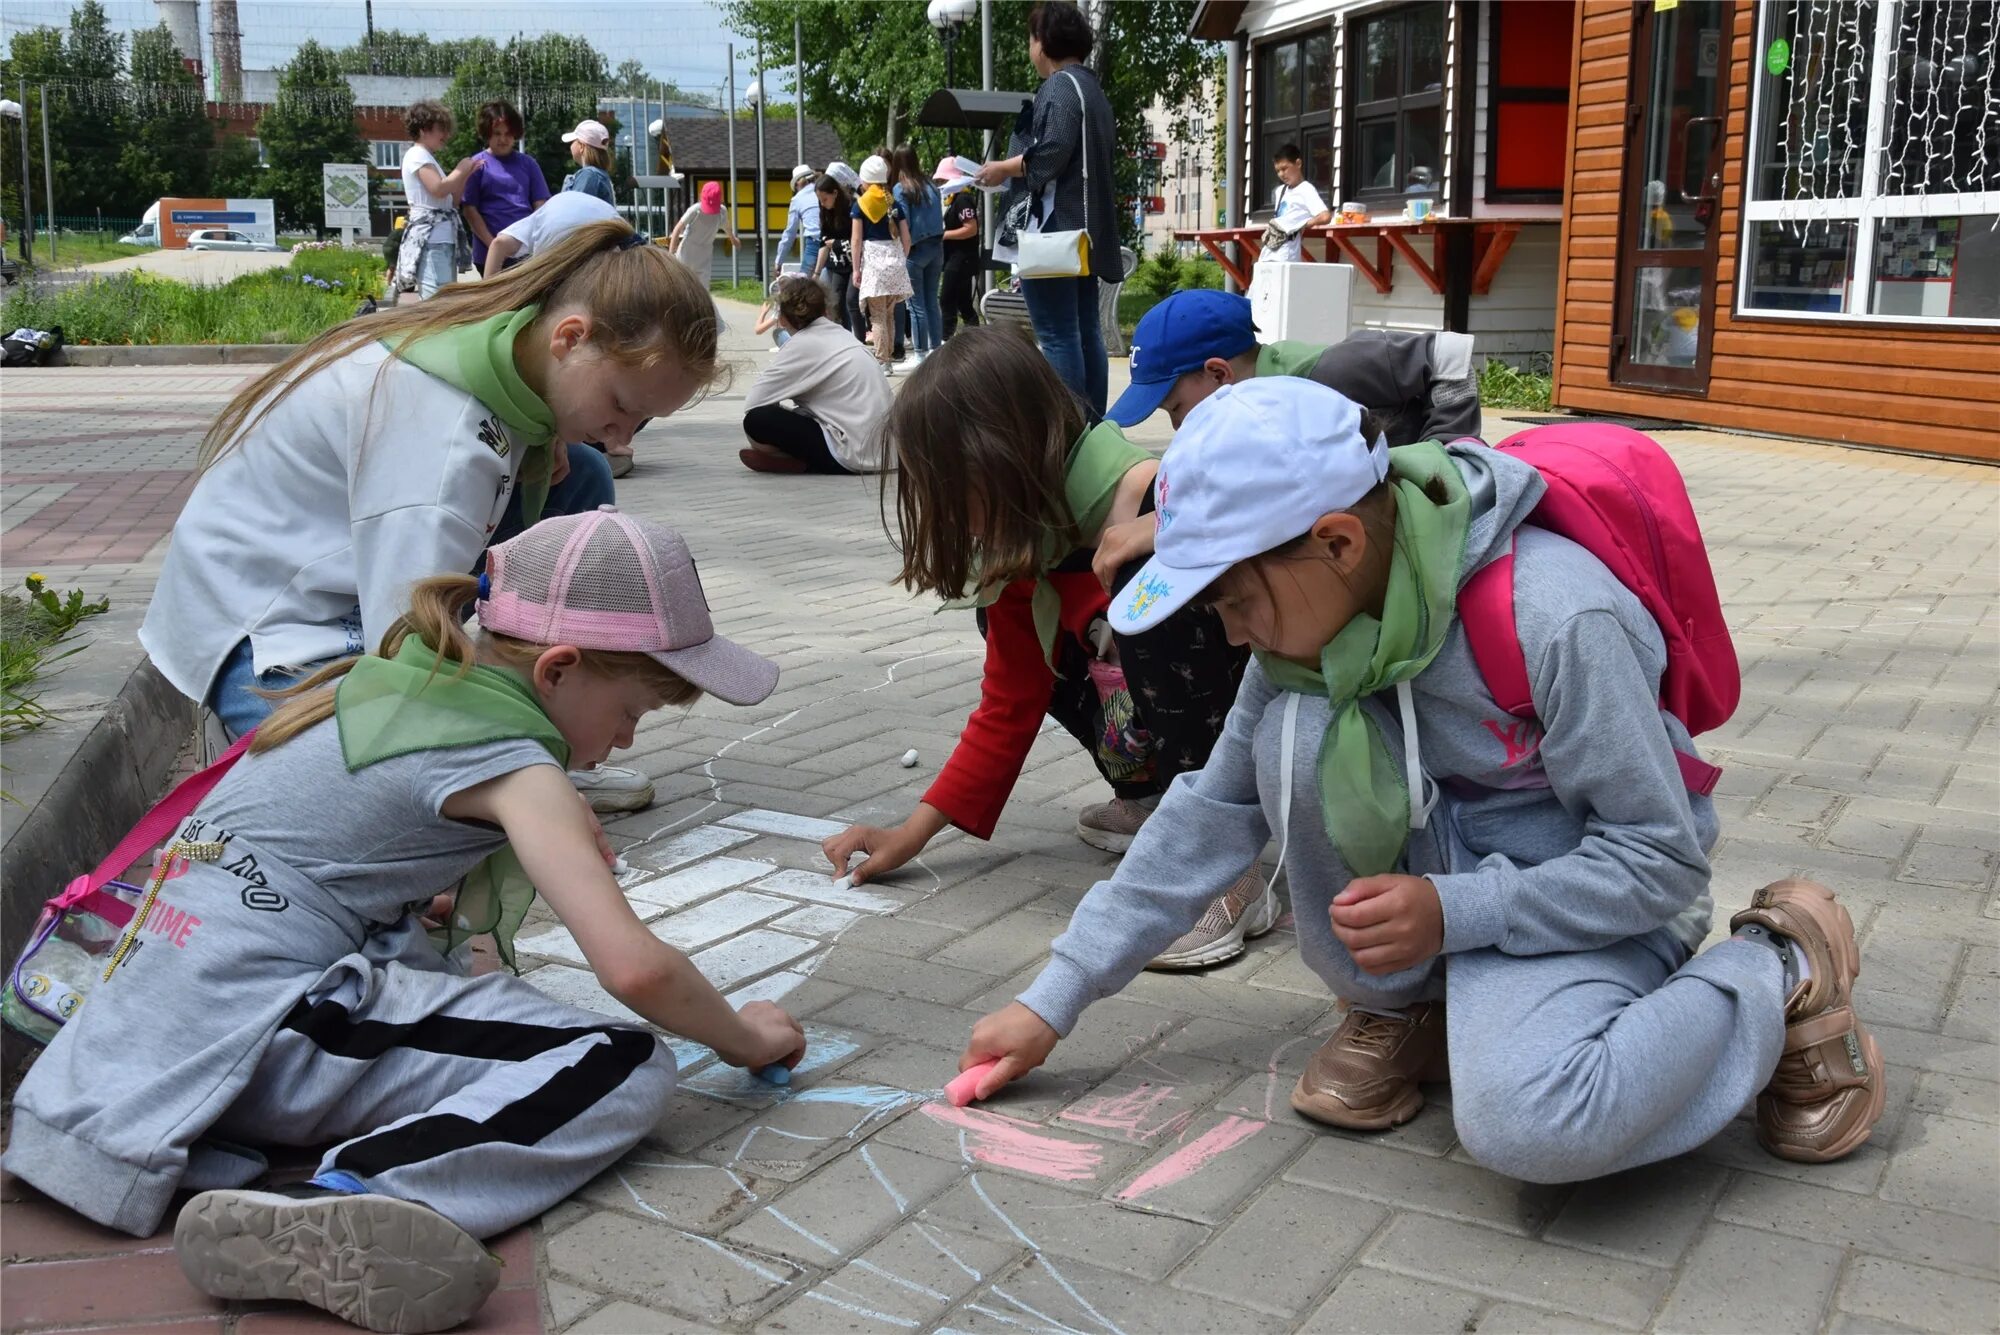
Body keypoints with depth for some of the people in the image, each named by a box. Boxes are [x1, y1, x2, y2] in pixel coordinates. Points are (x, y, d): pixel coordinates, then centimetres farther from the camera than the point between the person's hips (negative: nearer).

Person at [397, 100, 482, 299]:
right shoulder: (417, 155, -4)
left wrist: (467, 174, 13)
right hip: (430, 239, -10)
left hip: (443, 239, 10)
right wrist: (461, 170, -2)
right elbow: (439, 189, -18)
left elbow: (451, 200, 22)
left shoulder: (427, 158, 25)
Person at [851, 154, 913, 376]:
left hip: (872, 258, -4)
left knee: (877, 316, -2)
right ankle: (889, 360, 16)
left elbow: (856, 239, -3)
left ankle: (882, 363, -5)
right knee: (889, 314, 13)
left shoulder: (861, 204, -1)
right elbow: (906, 238, 6)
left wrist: (856, 268, 0)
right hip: (894, 258, 4)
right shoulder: (894, 204, 8)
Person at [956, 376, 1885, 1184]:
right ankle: (1396, 1012, -1)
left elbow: (1662, 859, -20)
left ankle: (1777, 978, -4)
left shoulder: (1559, 618, -30)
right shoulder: (1313, 606, -10)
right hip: (1442, 857, 5)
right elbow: (1214, 812, -1)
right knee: (1298, 736, -25)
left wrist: (1454, 912, -29)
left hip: (1592, 895, -5)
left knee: (1527, 1124, -36)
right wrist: (1057, 996, -3)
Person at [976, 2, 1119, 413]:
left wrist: (1002, 169, -6)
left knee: (1056, 336, -10)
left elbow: (1051, 153, -21)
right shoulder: (1092, 89, 21)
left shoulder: (1060, 86, -8)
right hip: (1083, 228, 10)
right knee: (1085, 331, 10)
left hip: (1053, 228, -10)